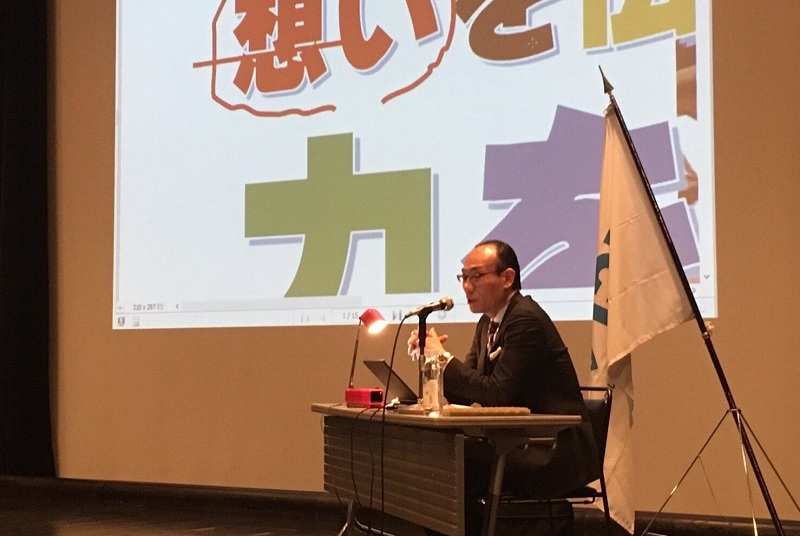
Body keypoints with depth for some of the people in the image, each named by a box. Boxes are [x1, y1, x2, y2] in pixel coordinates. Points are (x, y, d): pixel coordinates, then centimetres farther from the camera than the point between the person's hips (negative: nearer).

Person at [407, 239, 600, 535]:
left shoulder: (526, 319, -16)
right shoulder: (488, 323, 13)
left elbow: (497, 393, -21)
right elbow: (468, 392, 11)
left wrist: (443, 358, -16)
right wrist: (432, 356, -4)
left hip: (555, 452, -8)